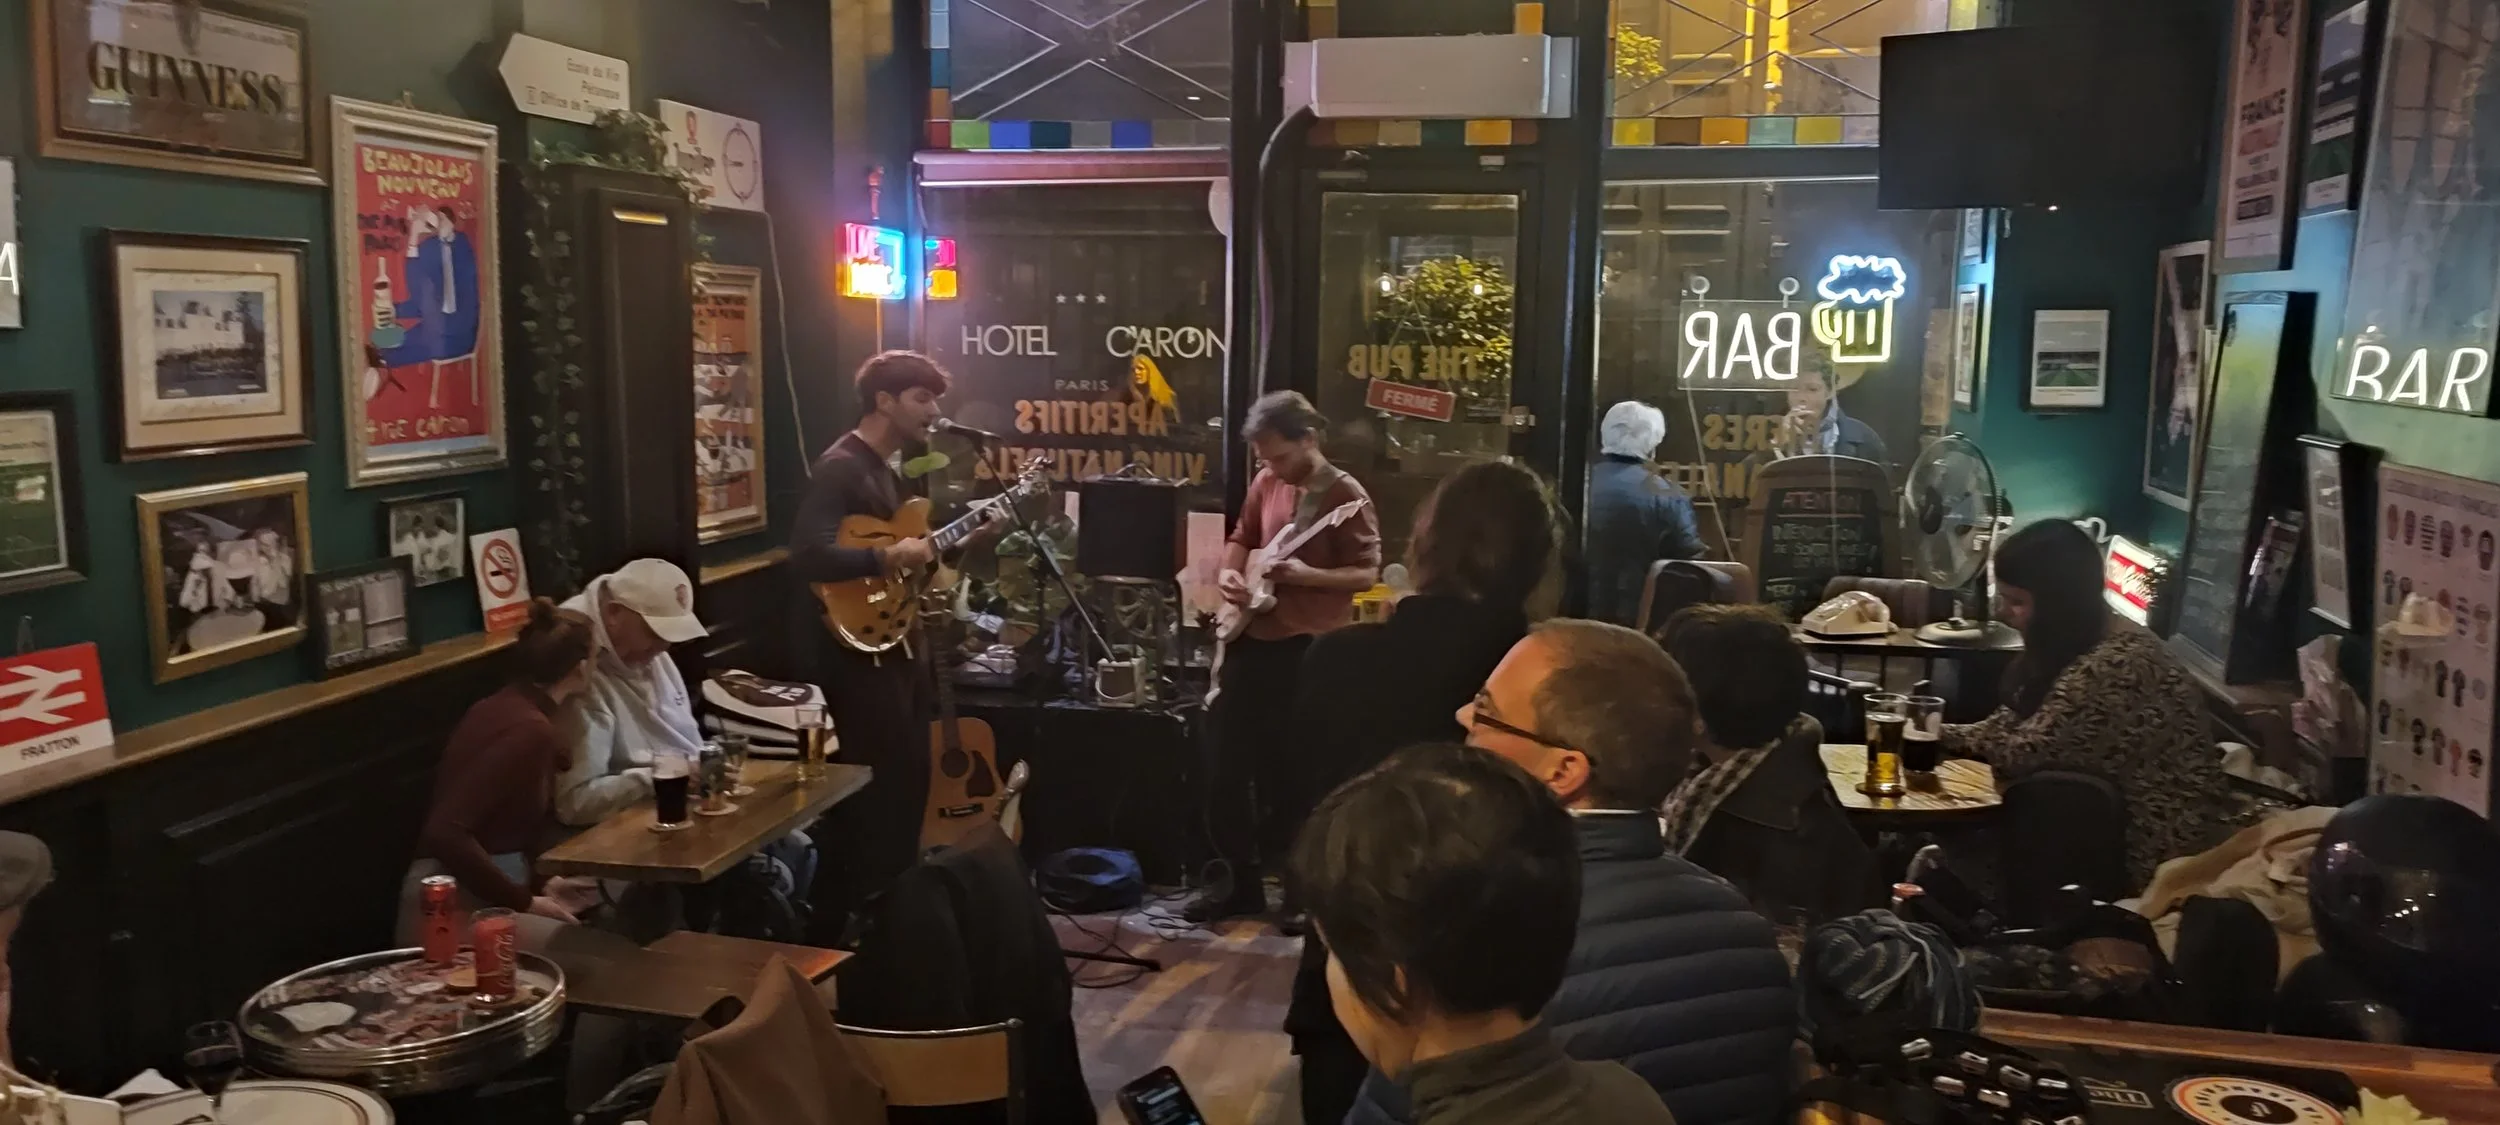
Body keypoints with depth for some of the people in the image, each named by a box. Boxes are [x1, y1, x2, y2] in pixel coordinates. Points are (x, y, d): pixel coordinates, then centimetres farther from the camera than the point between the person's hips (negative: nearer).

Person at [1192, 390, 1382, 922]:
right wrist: (1230, 573, 1)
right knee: (1229, 766, 9)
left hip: (1309, 648, -7)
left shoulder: (1344, 495, -11)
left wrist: (1306, 575, -25)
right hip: (1252, 637, 7)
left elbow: (1367, 573, -12)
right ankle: (1240, 880, 22)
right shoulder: (1265, 482, 8)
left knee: (1295, 774, 0)